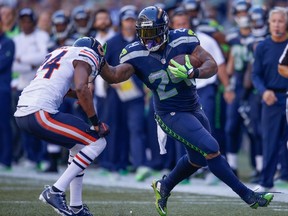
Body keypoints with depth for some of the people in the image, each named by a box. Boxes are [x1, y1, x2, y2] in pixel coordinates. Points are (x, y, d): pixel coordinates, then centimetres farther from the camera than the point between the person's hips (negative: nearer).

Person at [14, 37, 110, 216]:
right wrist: (96, 122, -7)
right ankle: (56, 191, -7)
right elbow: (81, 88, -14)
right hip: (40, 113, -9)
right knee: (97, 142, -1)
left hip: (22, 113, 9)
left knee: (79, 146, 24)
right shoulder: (87, 55, 2)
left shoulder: (60, 53, 27)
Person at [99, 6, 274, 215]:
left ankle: (164, 187, 42)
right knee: (211, 150, -16)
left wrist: (193, 73, -35)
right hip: (172, 114, -5)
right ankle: (248, 195, -7)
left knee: (197, 159, 20)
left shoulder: (182, 40, -13)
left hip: (194, 109, 5)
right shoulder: (136, 54, -15)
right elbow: (114, 76, -24)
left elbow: (212, 65, -16)